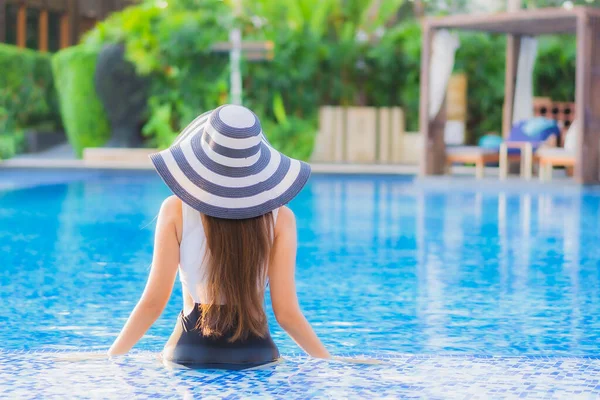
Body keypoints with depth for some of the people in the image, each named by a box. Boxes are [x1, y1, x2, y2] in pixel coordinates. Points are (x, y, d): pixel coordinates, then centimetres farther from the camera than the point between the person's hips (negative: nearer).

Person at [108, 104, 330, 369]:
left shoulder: (176, 211, -4)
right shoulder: (279, 218, -3)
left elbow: (154, 301, -5)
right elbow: (286, 312, -5)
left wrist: (111, 356, 4)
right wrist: (332, 362, 7)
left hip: (189, 349, 0)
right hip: (256, 352, 1)